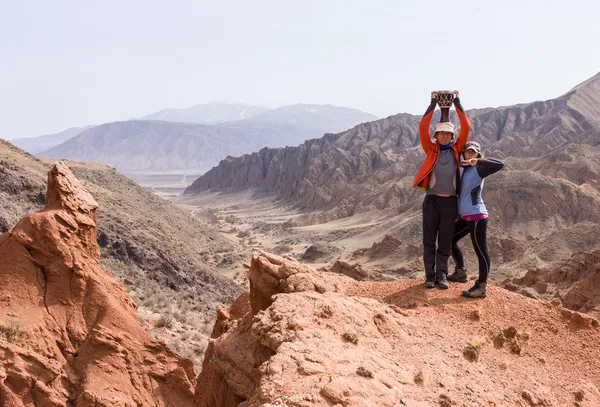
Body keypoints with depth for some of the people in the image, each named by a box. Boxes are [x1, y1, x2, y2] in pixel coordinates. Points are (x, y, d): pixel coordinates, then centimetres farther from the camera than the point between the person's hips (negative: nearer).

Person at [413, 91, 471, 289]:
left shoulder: (456, 149, 7)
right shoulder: (431, 149, 3)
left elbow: (466, 127, -1)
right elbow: (423, 127, -7)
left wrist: (457, 102, 1)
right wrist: (433, 103, -5)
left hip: (450, 202, 1)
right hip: (431, 200, -1)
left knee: (446, 241, 5)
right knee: (429, 241, 3)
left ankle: (442, 275, 14)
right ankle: (430, 276, 11)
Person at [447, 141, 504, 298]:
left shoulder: (479, 169, -8)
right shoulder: (463, 168, 15)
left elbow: (500, 164, -25)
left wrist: (478, 161, -30)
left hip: (477, 216, -10)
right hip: (466, 217, 10)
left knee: (481, 251, -5)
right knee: (450, 240, 23)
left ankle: (481, 288, -1)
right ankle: (461, 273, 35)